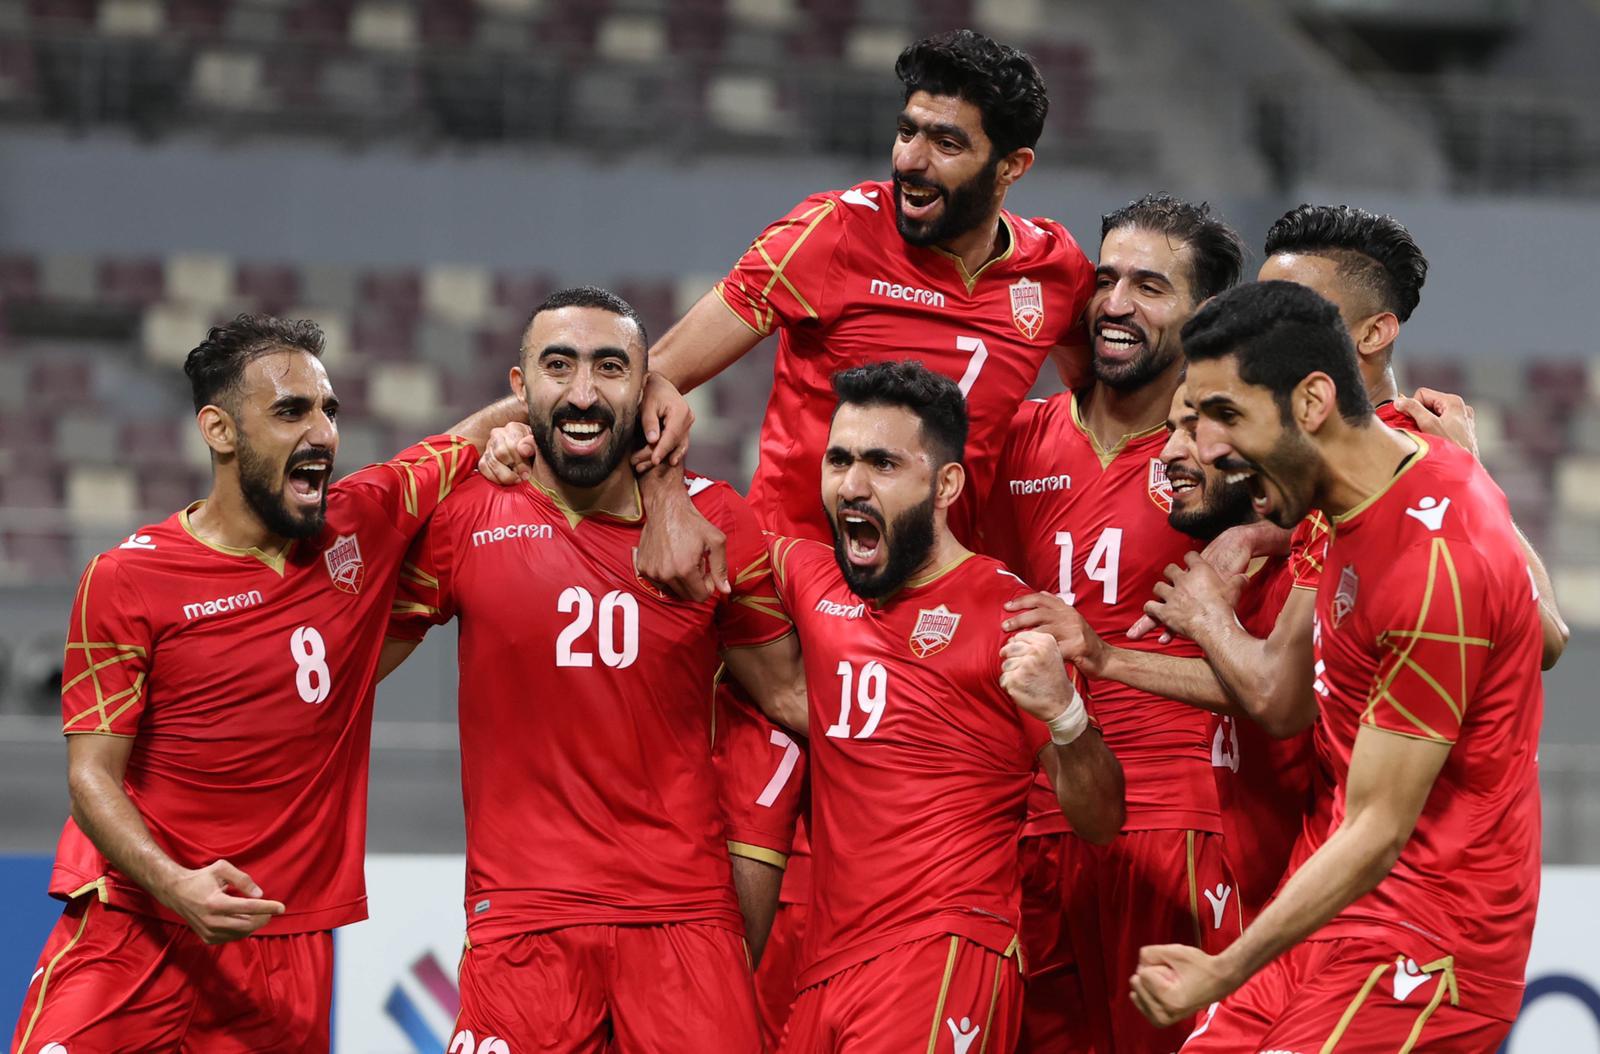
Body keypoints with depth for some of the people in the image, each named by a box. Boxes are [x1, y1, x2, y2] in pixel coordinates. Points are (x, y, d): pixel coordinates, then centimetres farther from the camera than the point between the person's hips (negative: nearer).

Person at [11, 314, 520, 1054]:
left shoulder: (367, 523, 6)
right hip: (133, 930, -3)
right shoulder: (126, 580, -4)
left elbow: (486, 431, 20)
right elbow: (93, 776, -7)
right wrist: (175, 886, -24)